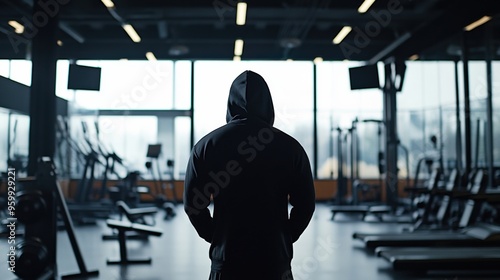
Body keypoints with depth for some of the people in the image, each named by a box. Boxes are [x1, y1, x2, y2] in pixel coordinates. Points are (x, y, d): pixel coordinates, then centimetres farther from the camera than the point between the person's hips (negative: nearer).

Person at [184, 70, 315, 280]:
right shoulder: (289, 146, -3)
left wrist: (215, 237, 10)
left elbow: (193, 203, -2)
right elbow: (305, 204, -1)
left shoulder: (207, 145, -3)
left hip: (227, 258, 0)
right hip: (275, 259, 0)